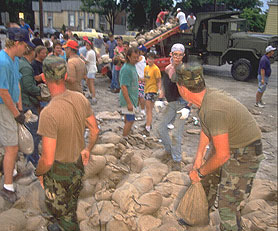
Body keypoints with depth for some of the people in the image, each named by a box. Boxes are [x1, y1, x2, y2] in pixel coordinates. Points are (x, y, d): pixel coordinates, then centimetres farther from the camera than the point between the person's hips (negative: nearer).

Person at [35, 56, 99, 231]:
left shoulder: (49, 113, -34)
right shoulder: (81, 99, -12)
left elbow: (48, 160, -29)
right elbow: (95, 131, 1)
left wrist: (39, 172, -7)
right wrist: (87, 149, 19)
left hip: (59, 172, -7)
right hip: (78, 164, 8)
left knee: (59, 208, 20)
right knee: (71, 204, 32)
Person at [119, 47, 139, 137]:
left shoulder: (133, 66, 9)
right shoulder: (126, 69, -22)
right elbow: (123, 87, -25)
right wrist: (129, 103, -26)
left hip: (132, 97, 10)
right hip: (128, 99, -10)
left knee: (128, 119, 20)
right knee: (130, 120, -6)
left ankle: (126, 136, 33)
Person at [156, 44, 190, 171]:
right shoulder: (167, 69, 4)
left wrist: (187, 108, -25)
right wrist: (159, 100, 5)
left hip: (182, 103, -6)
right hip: (171, 104, 7)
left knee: (177, 133, -10)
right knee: (161, 128, 10)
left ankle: (177, 160, 6)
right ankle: (169, 149, 35)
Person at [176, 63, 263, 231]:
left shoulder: (213, 110, -37)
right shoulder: (209, 94, -8)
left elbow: (222, 155, -30)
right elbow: (206, 129, 10)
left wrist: (199, 172, -14)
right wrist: (199, 156, 10)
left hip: (244, 155, -9)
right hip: (227, 145, 10)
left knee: (228, 204, -5)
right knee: (207, 180, 23)